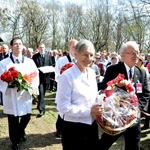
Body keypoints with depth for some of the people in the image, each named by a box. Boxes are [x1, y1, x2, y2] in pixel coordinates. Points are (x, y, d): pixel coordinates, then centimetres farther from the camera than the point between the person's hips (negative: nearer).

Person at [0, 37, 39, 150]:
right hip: (11, 96, -3)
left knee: (26, 116, 14)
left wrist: (34, 85, -18)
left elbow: (36, 75, 1)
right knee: (13, 121, 7)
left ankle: (21, 131, 48)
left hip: (26, 95, 3)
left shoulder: (30, 62, 4)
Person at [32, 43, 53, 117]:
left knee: (43, 92, 15)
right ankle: (41, 109, -11)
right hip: (38, 77, -4)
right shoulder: (35, 56, 0)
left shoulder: (48, 56, 10)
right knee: (40, 92, -12)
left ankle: (40, 106, 34)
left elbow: (50, 65, 13)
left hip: (46, 76, 4)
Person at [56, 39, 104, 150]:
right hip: (73, 127, -6)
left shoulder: (92, 73, 3)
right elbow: (63, 106, -19)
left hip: (91, 125, 7)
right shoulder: (67, 76, -17)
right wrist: (89, 111, -21)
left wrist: (98, 108, -4)